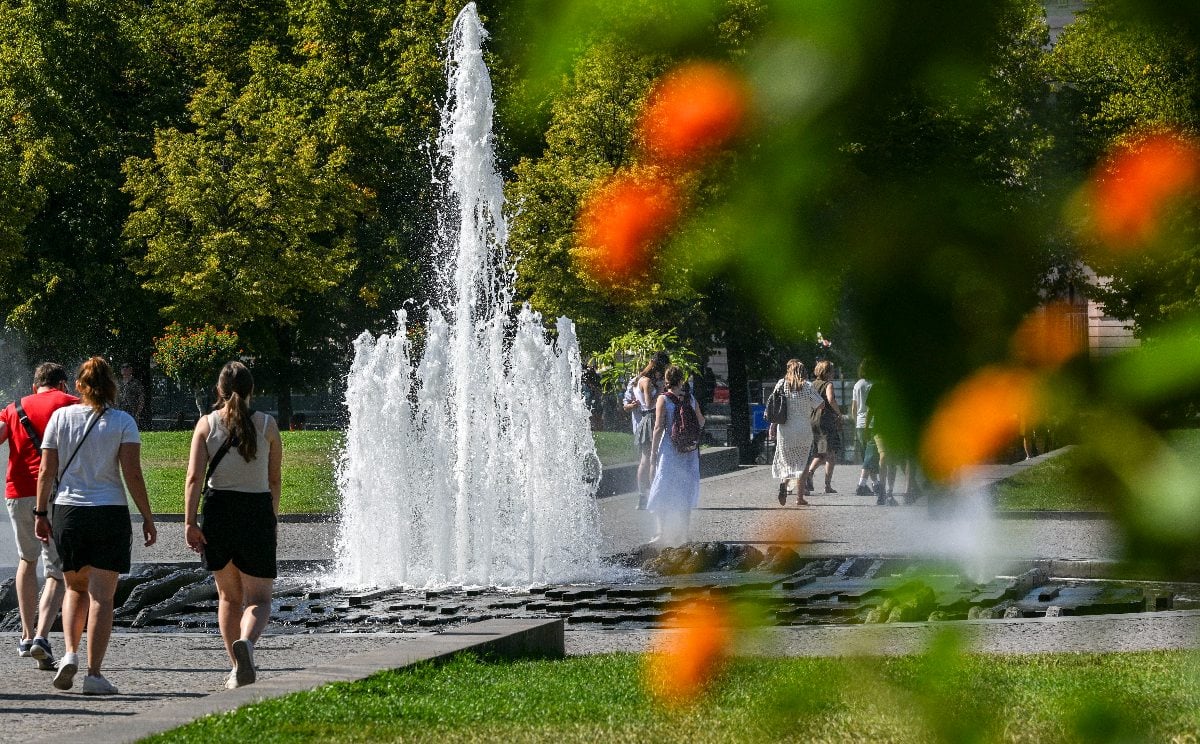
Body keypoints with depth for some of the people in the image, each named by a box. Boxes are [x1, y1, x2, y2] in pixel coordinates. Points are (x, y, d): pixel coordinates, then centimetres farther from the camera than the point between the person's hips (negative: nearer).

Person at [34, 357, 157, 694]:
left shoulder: (60, 417, 2)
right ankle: (94, 673, -5)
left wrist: (41, 513, 8)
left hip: (68, 511, 2)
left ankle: (70, 653, 1)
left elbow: (46, 471, 0)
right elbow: (132, 474, -8)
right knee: (101, 596, 0)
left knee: (76, 588, 19)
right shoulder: (122, 422, -2)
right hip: (111, 512, -2)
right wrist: (147, 517, -2)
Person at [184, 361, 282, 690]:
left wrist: (189, 522, -10)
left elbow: (194, 477, -9)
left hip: (218, 509, 2)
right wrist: (272, 517, 20)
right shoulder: (267, 425, 0)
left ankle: (236, 668, 17)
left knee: (229, 595, 16)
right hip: (257, 510, -1)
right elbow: (274, 479, 6)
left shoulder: (207, 424, 0)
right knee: (258, 598, 1)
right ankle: (246, 642, -31)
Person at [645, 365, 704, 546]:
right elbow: (701, 423, 14)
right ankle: (682, 534, 13)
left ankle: (663, 533, -6)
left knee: (664, 494, 2)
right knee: (686, 494, 12)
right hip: (690, 450, 3)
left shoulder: (663, 399, -8)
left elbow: (658, 427, -11)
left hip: (669, 449, -3)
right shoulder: (691, 399, 3)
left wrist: (653, 451, -5)